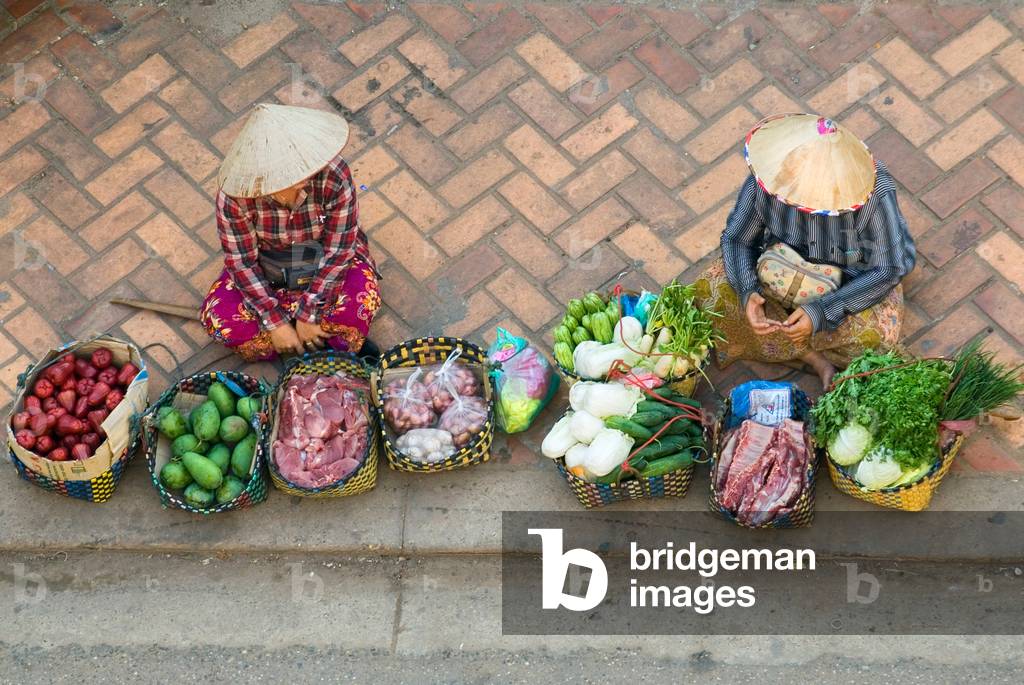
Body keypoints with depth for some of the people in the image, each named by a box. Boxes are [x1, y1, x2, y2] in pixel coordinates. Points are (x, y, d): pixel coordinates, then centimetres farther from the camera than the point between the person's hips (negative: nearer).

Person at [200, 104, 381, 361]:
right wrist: (275, 323, -21)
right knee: (218, 316, -23)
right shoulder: (234, 196, -28)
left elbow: (338, 251, -23)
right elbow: (242, 262, -18)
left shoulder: (334, 176, -31)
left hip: (326, 264, -2)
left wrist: (309, 313, -22)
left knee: (359, 303, -33)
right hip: (268, 269, 2)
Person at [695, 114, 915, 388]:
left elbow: (888, 269, -26)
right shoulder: (764, 180, -28)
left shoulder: (875, 194, -35)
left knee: (877, 333, -33)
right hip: (780, 270, 3)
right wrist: (747, 292, -33)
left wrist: (821, 312, -36)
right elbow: (736, 239, -13)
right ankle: (815, 357, -14)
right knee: (709, 293, -19)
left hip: (852, 280, -3)